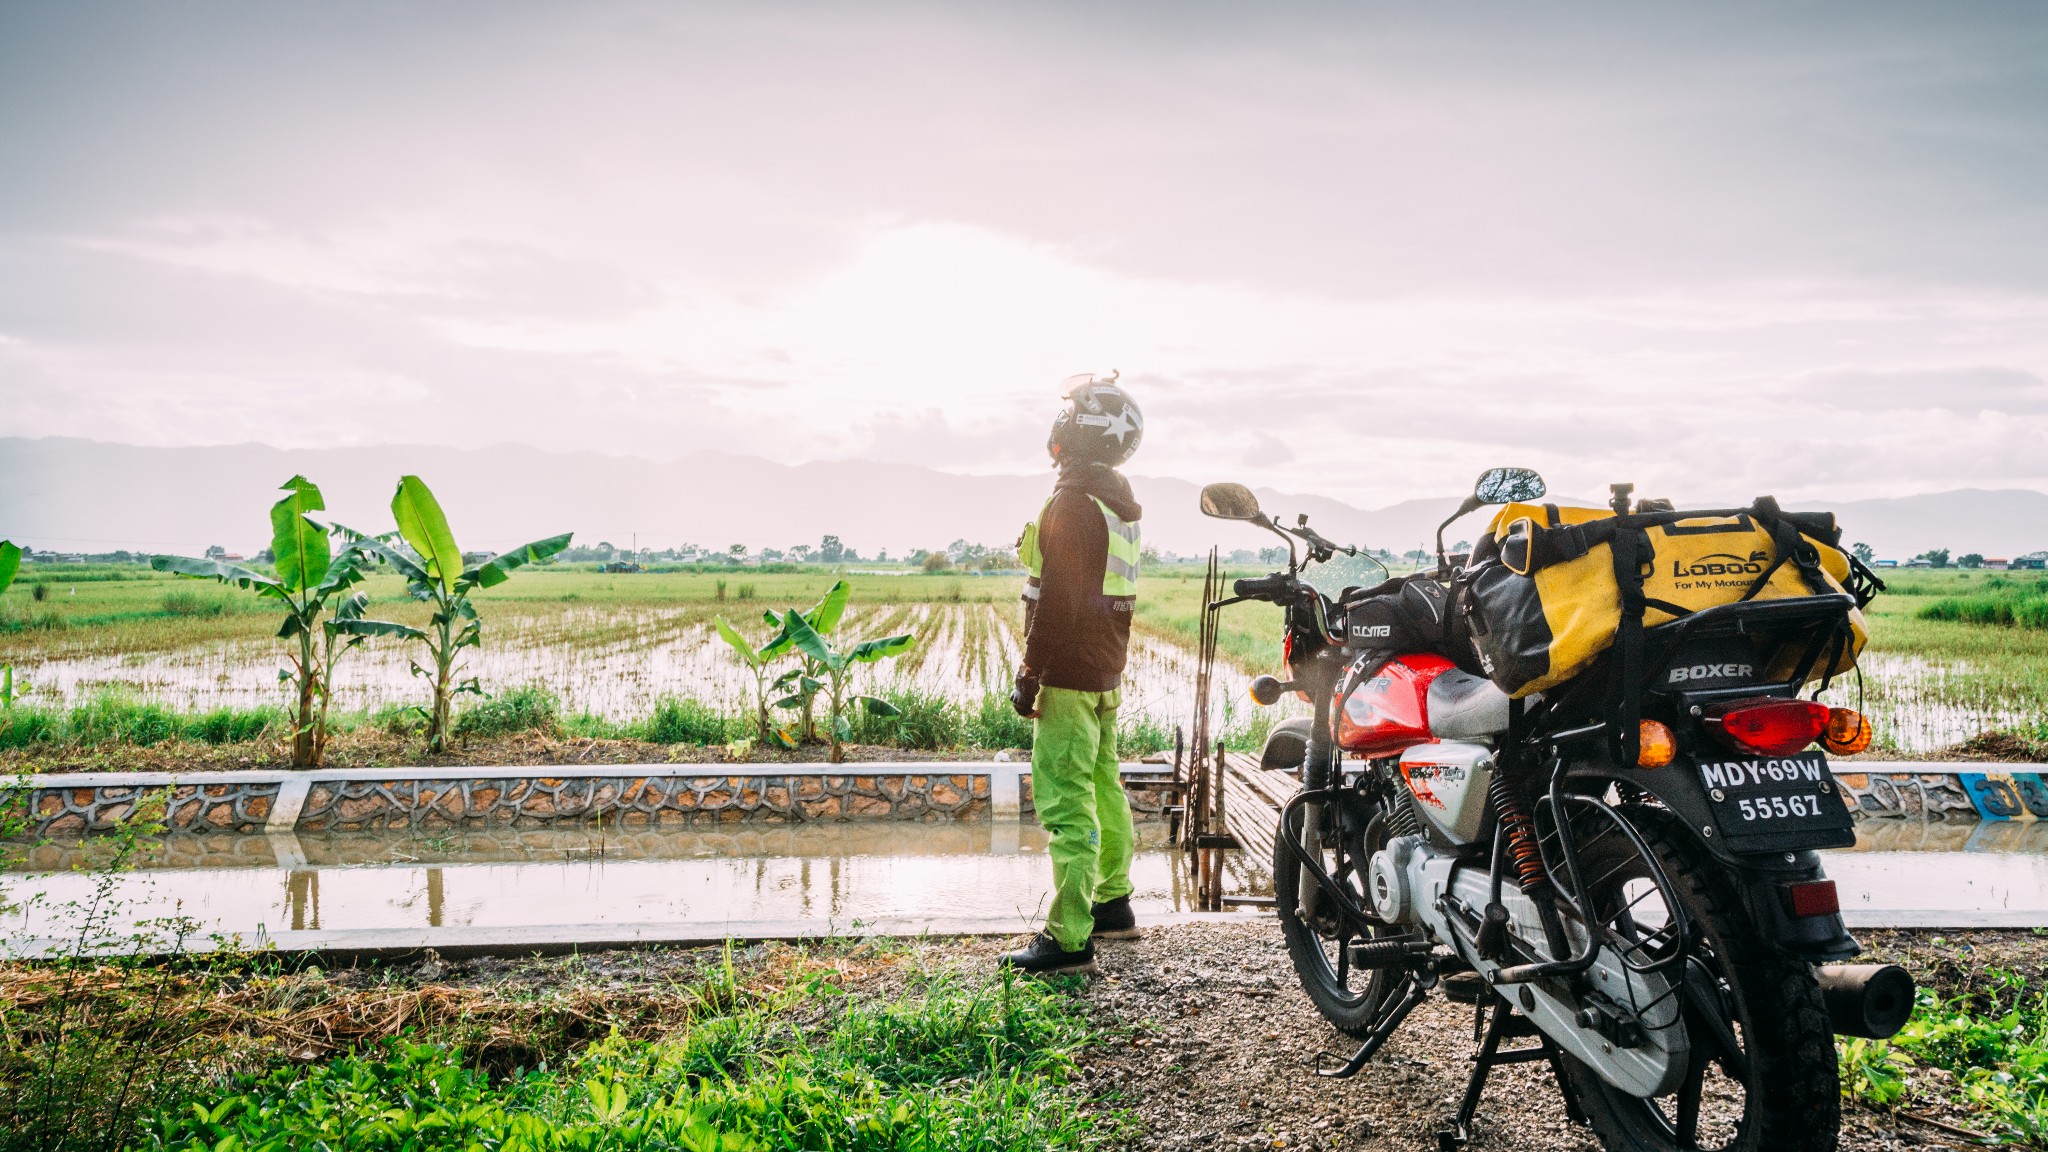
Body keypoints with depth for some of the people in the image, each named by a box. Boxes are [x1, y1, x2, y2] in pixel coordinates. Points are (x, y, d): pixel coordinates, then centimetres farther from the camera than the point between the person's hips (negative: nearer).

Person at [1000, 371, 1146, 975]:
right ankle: (1113, 903, 32)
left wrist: (1030, 671, -17)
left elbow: (1058, 598, -22)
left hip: (1069, 672, -10)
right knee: (1103, 786, 19)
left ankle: (1070, 938, -4)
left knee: (1065, 802, -8)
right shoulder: (1120, 501, 13)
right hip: (1107, 671, 10)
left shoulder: (1073, 503, -17)